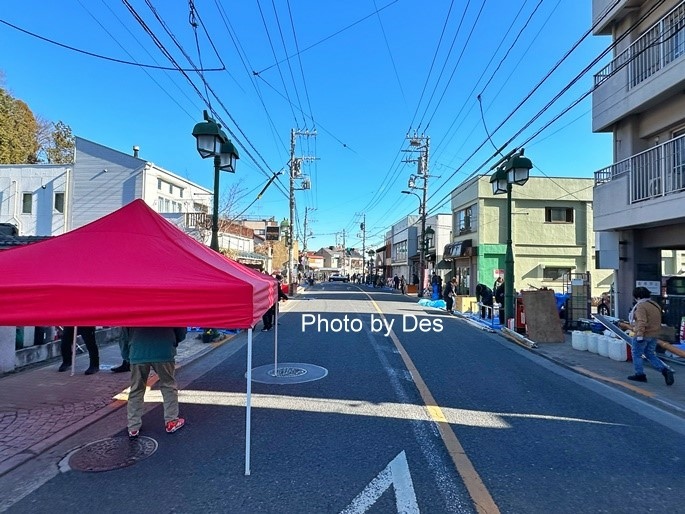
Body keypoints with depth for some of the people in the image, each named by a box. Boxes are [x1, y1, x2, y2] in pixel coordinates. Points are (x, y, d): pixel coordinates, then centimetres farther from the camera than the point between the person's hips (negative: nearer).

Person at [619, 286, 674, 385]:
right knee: (650, 354, 19)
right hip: (654, 335, 9)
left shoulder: (641, 306, -18)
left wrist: (639, 335, -24)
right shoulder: (655, 304, 12)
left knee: (636, 354, 6)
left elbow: (642, 322, -25)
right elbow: (653, 321, 19)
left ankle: (640, 375, 11)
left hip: (643, 335, -9)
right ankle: (665, 370, 5)